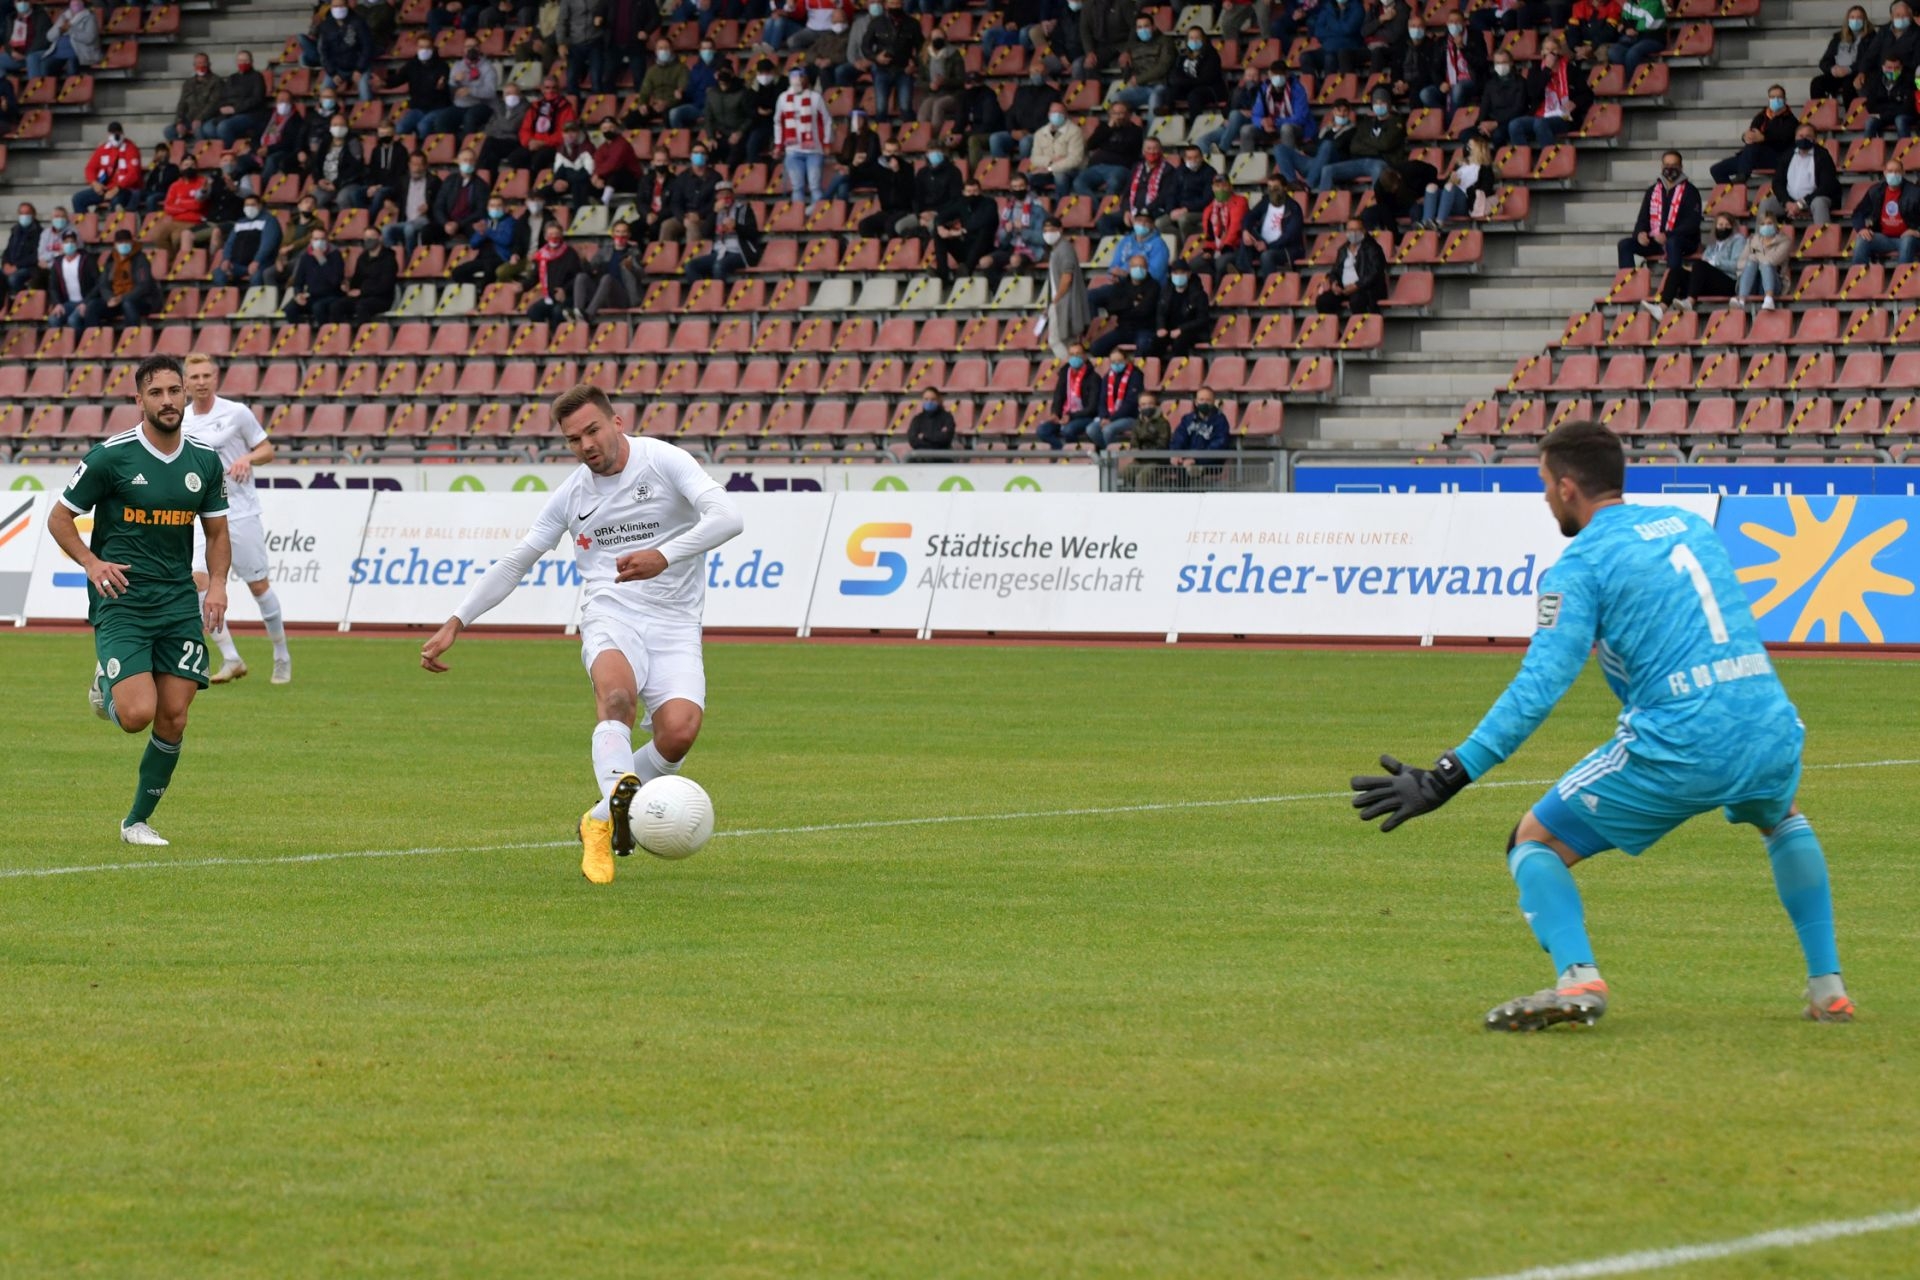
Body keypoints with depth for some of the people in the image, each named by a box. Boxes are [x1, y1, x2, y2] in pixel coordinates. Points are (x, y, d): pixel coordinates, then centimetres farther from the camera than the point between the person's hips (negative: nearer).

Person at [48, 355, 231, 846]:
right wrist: (91, 562, -13)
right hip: (120, 601, -4)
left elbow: (217, 532, 18)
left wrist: (217, 584, 1)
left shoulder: (205, 463, 6)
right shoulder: (110, 456, -7)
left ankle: (138, 822, 16)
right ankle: (105, 688, 19)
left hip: (179, 603, 4)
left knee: (173, 721, -1)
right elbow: (59, 518, 2)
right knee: (137, 715, -18)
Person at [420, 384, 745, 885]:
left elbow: (726, 516, -16)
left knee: (679, 731, -25)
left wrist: (664, 556, -31)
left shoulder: (664, 461, -2)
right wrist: (455, 625, 15)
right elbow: (514, 563, 21)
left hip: (674, 623, -1)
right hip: (611, 616, 1)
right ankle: (621, 790, -60)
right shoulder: (572, 495, 11)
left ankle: (603, 820, -3)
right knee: (617, 690, -35)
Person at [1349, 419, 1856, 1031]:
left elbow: (1537, 688, -11)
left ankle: (1577, 976, -16)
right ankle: (1828, 987, 30)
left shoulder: (1580, 566, -1)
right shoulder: (1691, 526, 19)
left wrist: (1445, 779, -12)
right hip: (1770, 733, 6)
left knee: (1535, 841, 9)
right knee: (1783, 819, 40)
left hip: (1677, 749, -6)